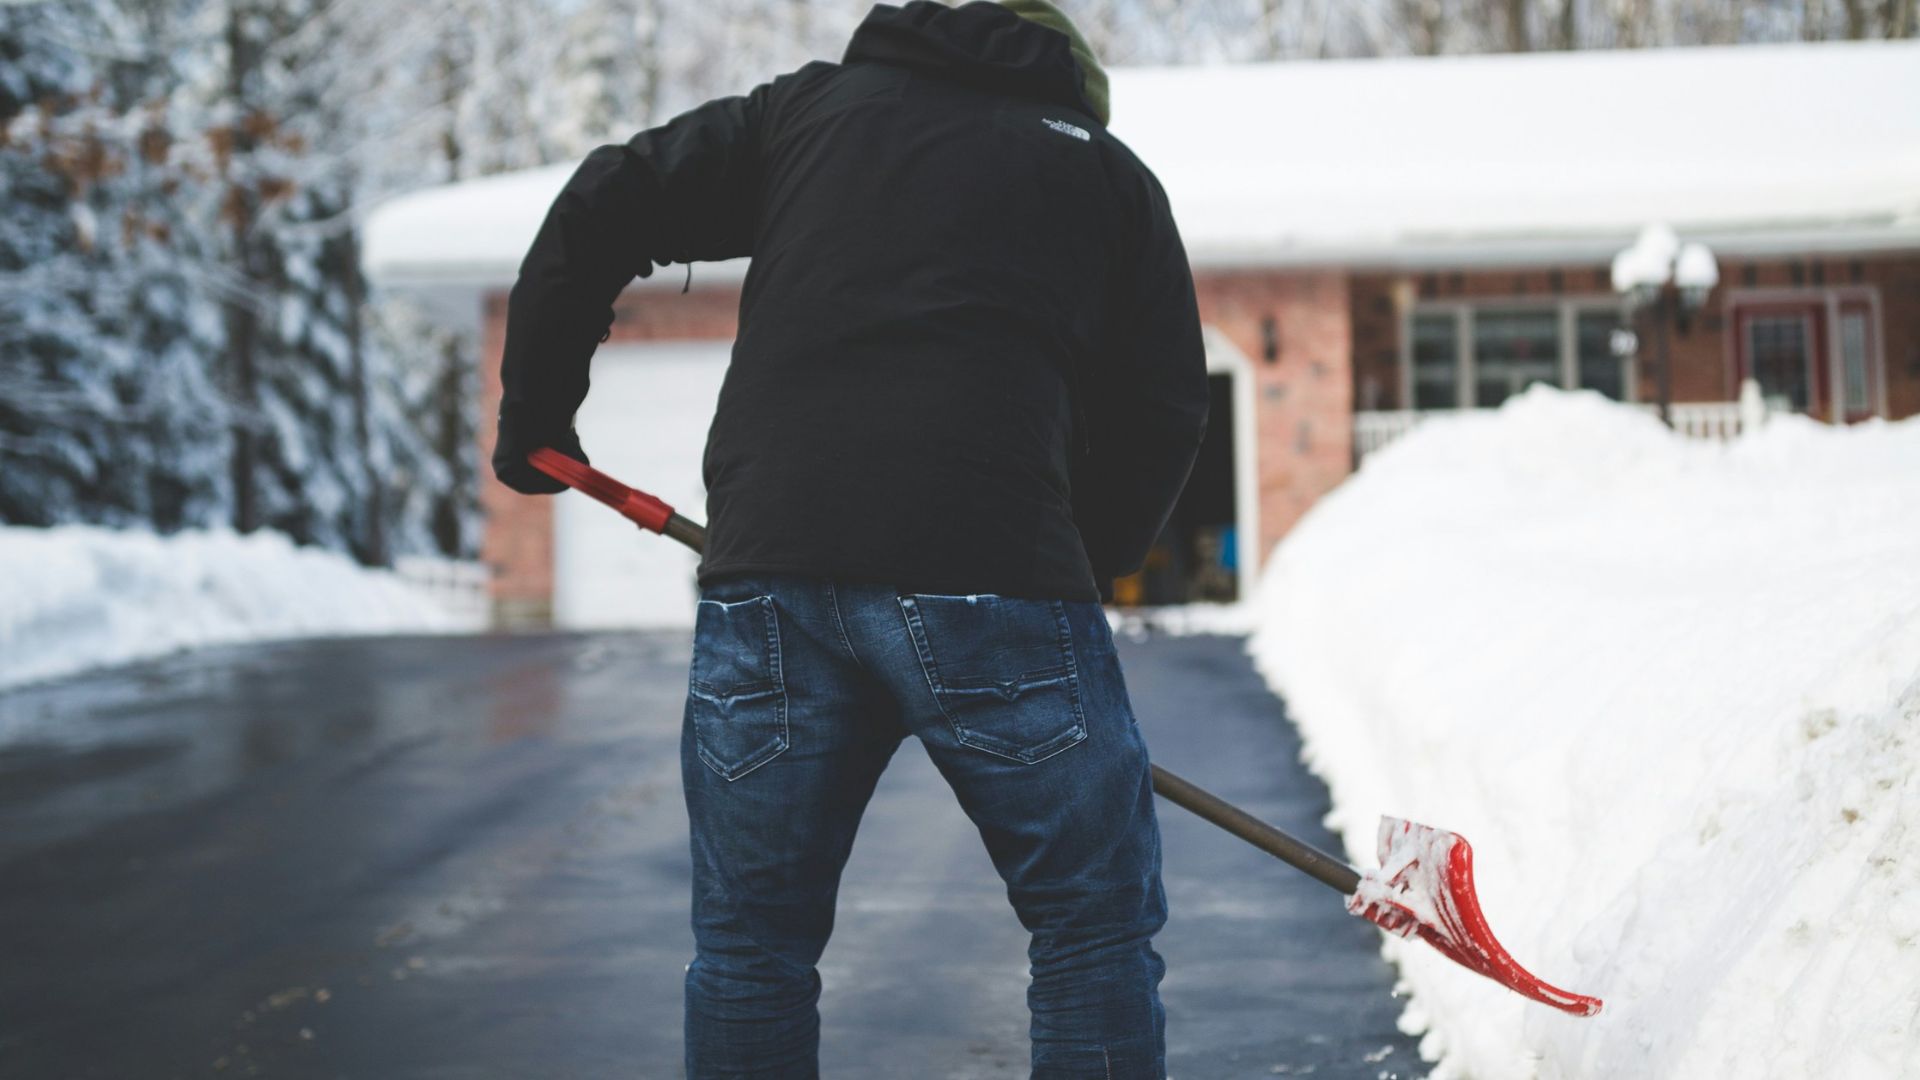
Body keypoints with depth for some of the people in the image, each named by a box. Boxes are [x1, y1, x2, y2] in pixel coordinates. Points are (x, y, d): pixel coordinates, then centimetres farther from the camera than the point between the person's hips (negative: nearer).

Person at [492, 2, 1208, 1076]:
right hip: (995, 573, -2)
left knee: (750, 945, 16)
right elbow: (1162, 414, 12)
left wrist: (535, 410, 27)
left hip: (766, 569, 2)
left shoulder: (811, 103, 23)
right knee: (1096, 929, 11)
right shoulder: (1108, 170, 19)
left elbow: (601, 208, 17)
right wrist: (1083, 574, 21)